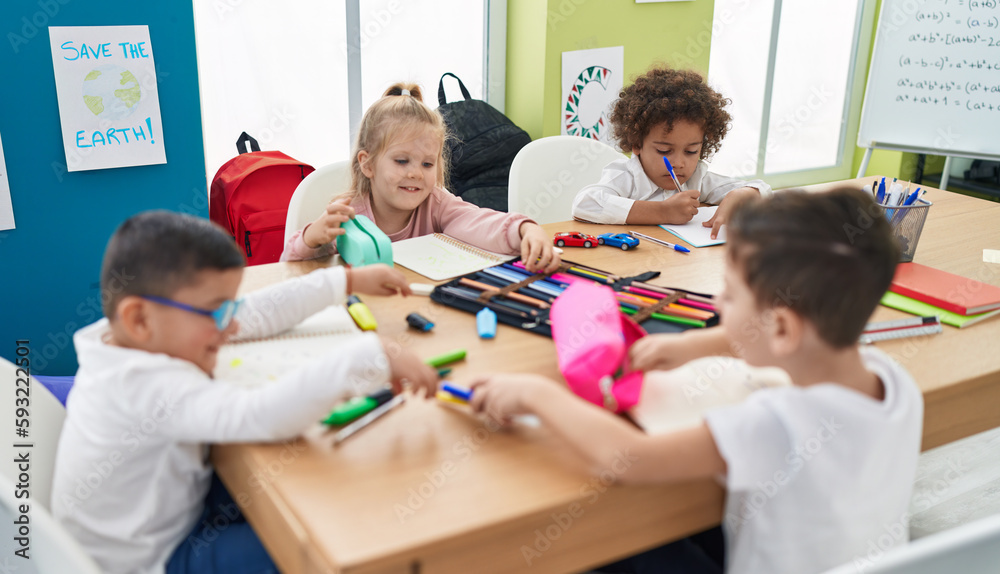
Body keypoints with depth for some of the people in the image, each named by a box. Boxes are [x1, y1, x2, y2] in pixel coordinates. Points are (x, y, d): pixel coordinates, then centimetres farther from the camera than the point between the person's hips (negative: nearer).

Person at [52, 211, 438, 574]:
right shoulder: (148, 385, -36)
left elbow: (256, 313, -2)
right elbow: (262, 416, -49)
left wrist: (348, 280, 1)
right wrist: (373, 357, -47)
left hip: (178, 507, 9)